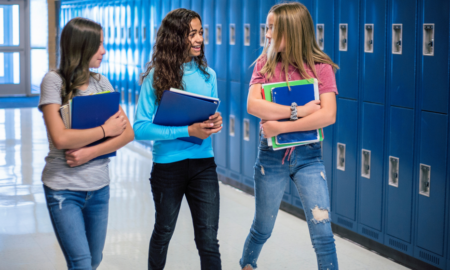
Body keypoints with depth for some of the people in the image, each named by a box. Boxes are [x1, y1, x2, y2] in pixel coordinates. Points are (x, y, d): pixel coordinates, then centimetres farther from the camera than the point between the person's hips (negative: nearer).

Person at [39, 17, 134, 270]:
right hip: (64, 189, -5)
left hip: (99, 187, 5)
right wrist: (106, 129, -11)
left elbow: (128, 133, -1)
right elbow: (60, 138, -20)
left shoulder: (101, 82, 5)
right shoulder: (54, 81, -9)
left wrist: (90, 153, -14)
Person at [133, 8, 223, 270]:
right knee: (164, 231, 19)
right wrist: (187, 131, -21)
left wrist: (216, 123, -10)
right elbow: (140, 128, -13)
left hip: (203, 164, 2)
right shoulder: (155, 78, -8)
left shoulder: (207, 75, 3)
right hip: (168, 166, -2)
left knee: (208, 240, -3)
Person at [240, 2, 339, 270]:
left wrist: (282, 126, -20)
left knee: (322, 232, -6)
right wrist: (298, 111, -21)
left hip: (308, 155, -1)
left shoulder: (320, 67, -5)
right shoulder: (265, 64, 0)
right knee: (262, 228, 16)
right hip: (271, 155, 1)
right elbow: (253, 105, -15)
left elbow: (328, 115, -16)